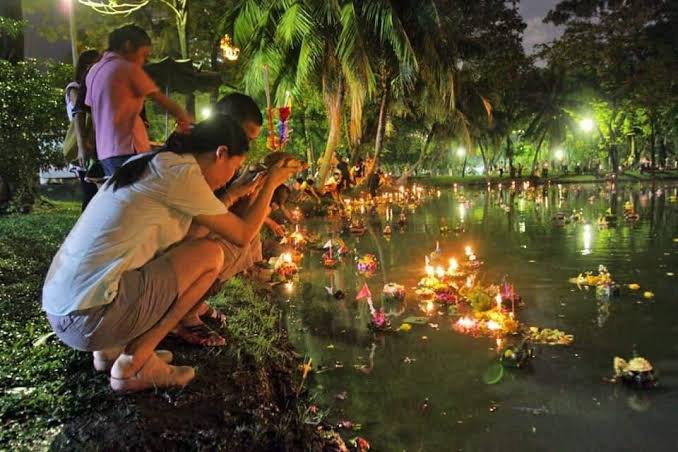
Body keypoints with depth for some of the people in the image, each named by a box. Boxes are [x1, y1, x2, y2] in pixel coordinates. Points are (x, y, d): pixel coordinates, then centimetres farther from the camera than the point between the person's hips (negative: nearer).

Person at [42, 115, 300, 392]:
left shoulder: (153, 164, 15)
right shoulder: (182, 172, -11)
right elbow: (242, 236, -2)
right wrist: (272, 182, 10)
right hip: (91, 319, -10)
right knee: (210, 254, -2)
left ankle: (111, 350, 15)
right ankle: (133, 365, 0)